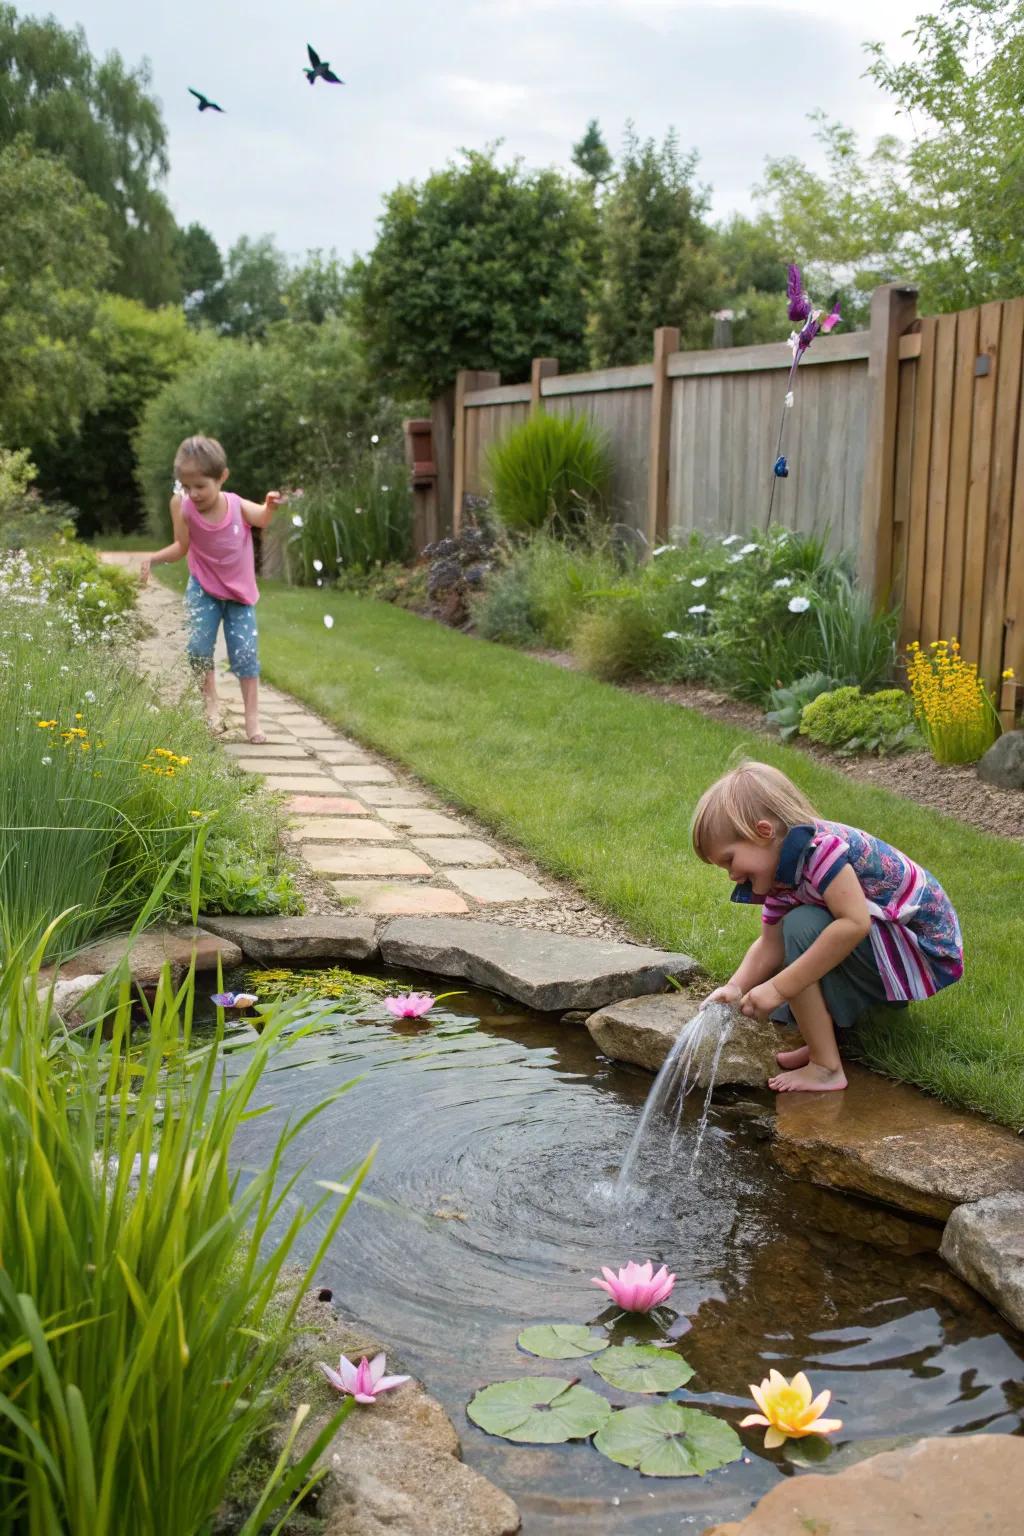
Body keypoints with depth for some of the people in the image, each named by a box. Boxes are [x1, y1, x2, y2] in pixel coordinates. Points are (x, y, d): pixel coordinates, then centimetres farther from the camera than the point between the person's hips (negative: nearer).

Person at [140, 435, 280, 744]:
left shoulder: (237, 505, -21)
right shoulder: (185, 509, -18)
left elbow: (262, 520, -7)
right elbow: (181, 547, -7)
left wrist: (269, 505, -28)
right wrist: (153, 558, -20)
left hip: (240, 592, 0)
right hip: (204, 589, 0)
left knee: (245, 652, -1)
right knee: (198, 646, -14)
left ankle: (252, 717, 8)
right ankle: (210, 704, 7)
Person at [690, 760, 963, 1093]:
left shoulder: (820, 846, -26)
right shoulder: (779, 877, 2)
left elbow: (855, 923, -35)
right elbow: (769, 946, 2)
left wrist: (778, 988, -33)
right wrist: (735, 987, -18)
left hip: (926, 948, -10)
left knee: (802, 927, -24)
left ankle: (826, 1068, -16)